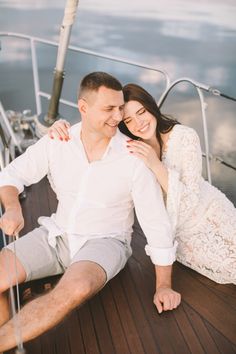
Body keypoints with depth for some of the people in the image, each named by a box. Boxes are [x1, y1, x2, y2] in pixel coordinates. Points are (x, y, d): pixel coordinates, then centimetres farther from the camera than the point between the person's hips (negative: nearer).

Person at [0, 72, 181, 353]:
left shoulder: (134, 158, -17)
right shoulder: (56, 142, -8)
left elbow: (156, 224, -12)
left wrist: (163, 286, -8)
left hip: (104, 242, -3)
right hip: (57, 234, 4)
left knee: (77, 287, -36)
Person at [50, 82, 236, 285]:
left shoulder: (185, 137, -21)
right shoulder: (125, 146, -15)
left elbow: (191, 201, -24)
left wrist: (156, 165, -38)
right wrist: (63, 128, -29)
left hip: (210, 213, 0)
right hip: (179, 231, 0)